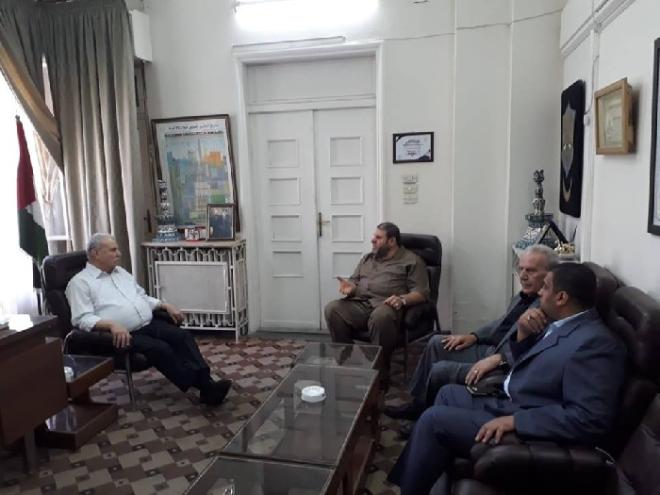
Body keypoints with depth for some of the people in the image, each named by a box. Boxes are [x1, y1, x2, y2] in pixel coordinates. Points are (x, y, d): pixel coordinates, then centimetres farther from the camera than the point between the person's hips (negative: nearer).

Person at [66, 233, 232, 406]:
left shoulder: (121, 272, 21)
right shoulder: (80, 282, 0)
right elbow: (82, 319, -12)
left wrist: (166, 305, 11)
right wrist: (112, 324, -29)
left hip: (149, 324, 7)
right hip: (124, 334, -6)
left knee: (183, 336, -17)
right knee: (160, 348, -29)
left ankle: (206, 383, -27)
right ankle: (197, 385, -21)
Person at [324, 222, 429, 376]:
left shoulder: (411, 260, 10)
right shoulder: (367, 258, 27)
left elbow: (421, 292, 1)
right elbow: (354, 281, 26)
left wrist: (402, 299, -19)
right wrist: (350, 287, 1)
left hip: (386, 306, -5)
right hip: (359, 303, 5)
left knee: (381, 316, -40)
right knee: (332, 309, -23)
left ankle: (380, 371, -25)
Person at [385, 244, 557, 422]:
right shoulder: (524, 296, 5)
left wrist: (498, 359, -35)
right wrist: (473, 336, 10)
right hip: (492, 350, 10)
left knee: (440, 370, -14)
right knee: (436, 343, 11)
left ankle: (422, 412, 16)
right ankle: (417, 402, 21)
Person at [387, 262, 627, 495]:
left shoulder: (595, 343, -24)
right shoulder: (563, 324, 6)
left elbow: (588, 420, -29)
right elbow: (524, 366, 16)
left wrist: (515, 421, -29)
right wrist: (523, 334, -4)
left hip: (530, 432, -10)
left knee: (434, 419, -11)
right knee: (449, 393, 16)